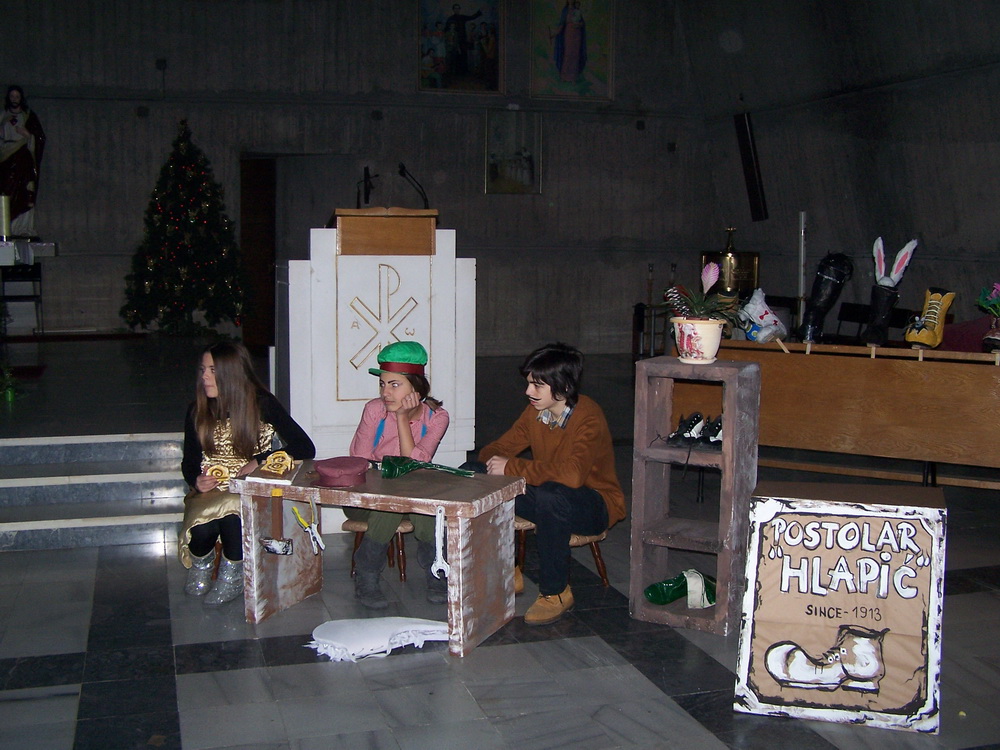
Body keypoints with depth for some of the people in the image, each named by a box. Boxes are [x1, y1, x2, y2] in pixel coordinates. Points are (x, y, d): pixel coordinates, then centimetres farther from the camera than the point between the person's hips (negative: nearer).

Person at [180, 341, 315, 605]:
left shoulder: (263, 405, -8)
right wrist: (196, 480, -12)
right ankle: (201, 563, 7)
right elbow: (189, 461, 12)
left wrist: (259, 460, -22)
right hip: (210, 492, 3)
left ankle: (232, 575, -8)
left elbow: (305, 448, -12)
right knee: (203, 529, -30)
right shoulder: (198, 411, 2)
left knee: (231, 514, -36)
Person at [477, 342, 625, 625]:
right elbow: (498, 449, 9)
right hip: (545, 498, 7)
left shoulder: (589, 418, -24)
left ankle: (556, 592, -19)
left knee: (549, 495, -41)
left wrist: (512, 467, -32)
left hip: (595, 506, -7)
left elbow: (571, 474, -40)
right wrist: (494, 460, -16)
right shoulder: (535, 411, -1)